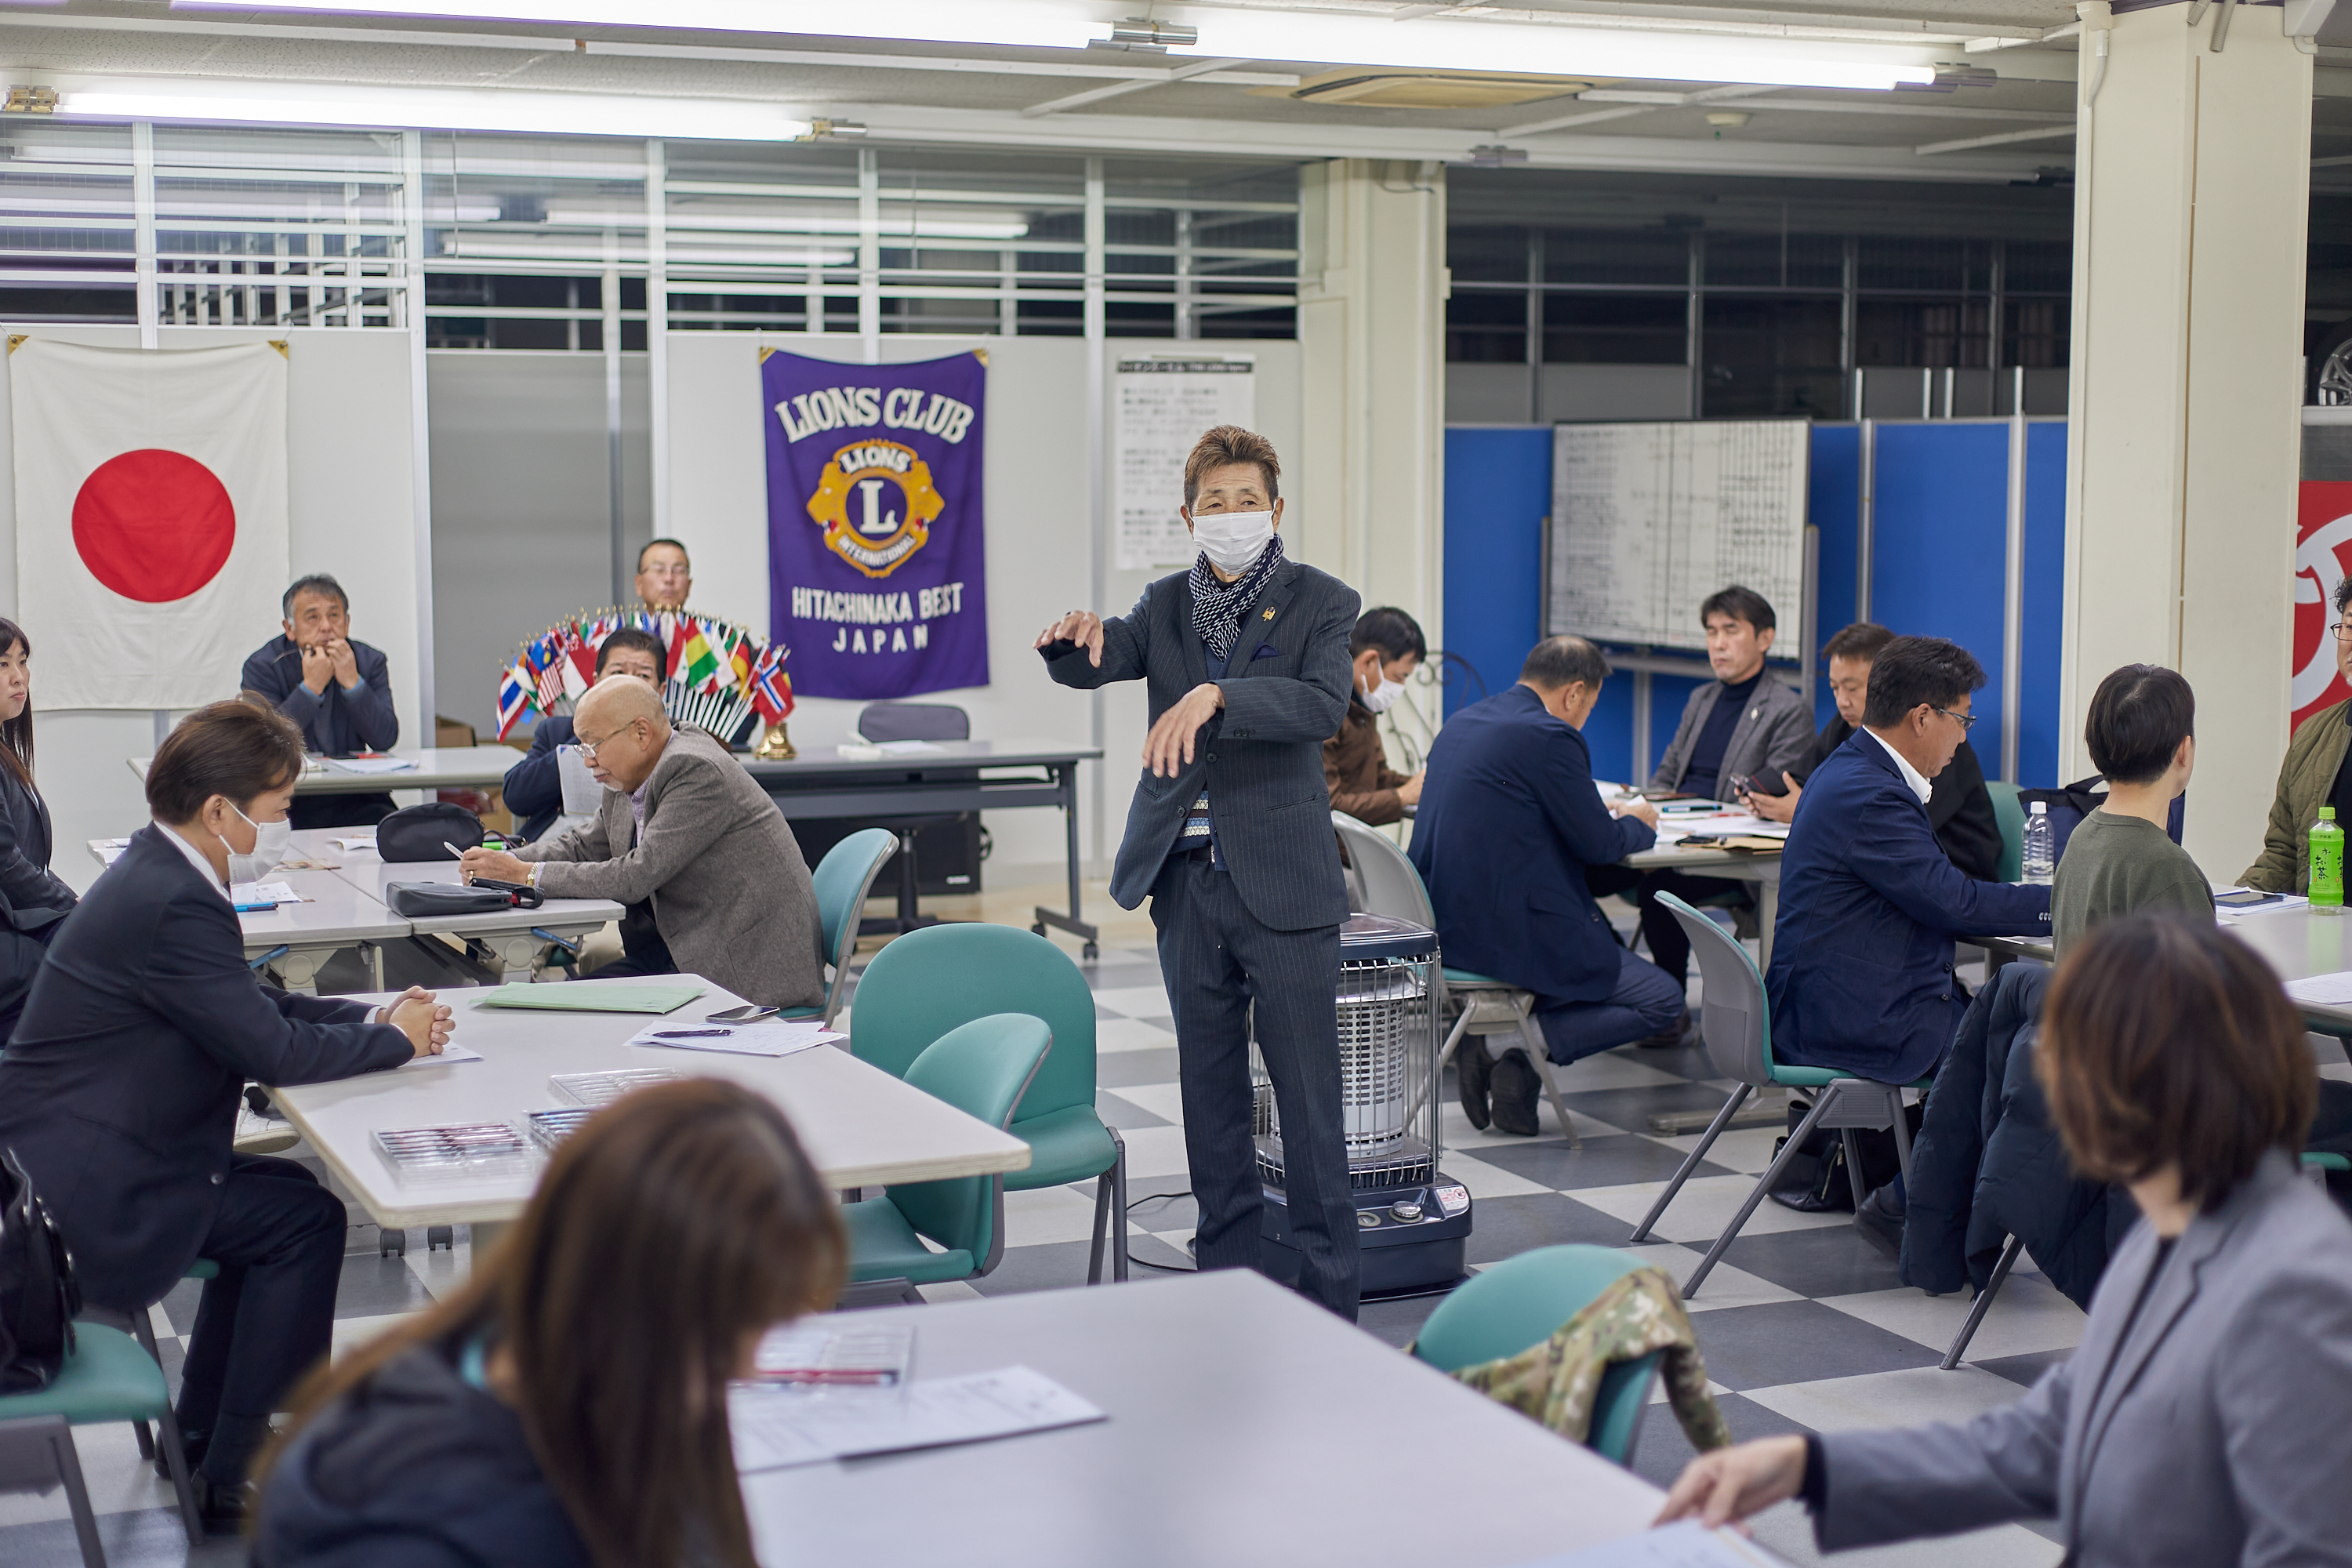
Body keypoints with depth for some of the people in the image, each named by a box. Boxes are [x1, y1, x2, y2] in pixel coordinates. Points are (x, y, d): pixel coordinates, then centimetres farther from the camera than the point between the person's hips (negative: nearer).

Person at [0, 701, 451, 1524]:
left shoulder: (158, 873, 9)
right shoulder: (175, 907, -24)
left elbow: (254, 1004, 17)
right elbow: (278, 1050, -24)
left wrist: (371, 1015, 4)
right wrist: (395, 1040, -8)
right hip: (84, 1192, -11)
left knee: (277, 1198, 20)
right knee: (306, 1215, -4)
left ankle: (205, 1431, 27)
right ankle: (237, 1472, 4)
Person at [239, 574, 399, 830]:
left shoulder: (369, 662, 6)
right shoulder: (262, 667, -2)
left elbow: (385, 740, -5)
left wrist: (352, 682, -15)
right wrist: (311, 687, -17)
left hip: (354, 800, 2)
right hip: (288, 801, -2)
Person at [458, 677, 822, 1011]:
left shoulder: (696, 771, -21)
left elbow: (635, 877, -24)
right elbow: (586, 846, 21)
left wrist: (527, 874, -18)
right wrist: (505, 863, 1)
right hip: (688, 949, 9)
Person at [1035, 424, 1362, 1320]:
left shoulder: (1320, 602, -2)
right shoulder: (1167, 606, 11)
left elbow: (1322, 703, -19)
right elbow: (1092, 664, -4)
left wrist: (1218, 695, -34)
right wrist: (1074, 636, -28)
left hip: (1283, 883, -4)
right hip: (1188, 883, 4)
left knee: (1308, 1095, -1)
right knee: (1210, 1091, 12)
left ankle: (1330, 1306, 5)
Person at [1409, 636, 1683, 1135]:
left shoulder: (1462, 722, 13)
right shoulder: (1551, 737, -14)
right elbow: (1598, 845, -9)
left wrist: (1599, 814, 27)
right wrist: (1637, 822, 13)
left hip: (1446, 926, 9)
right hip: (1510, 937, -9)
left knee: (1603, 940, 32)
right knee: (1664, 1001, 2)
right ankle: (1507, 1049, -9)